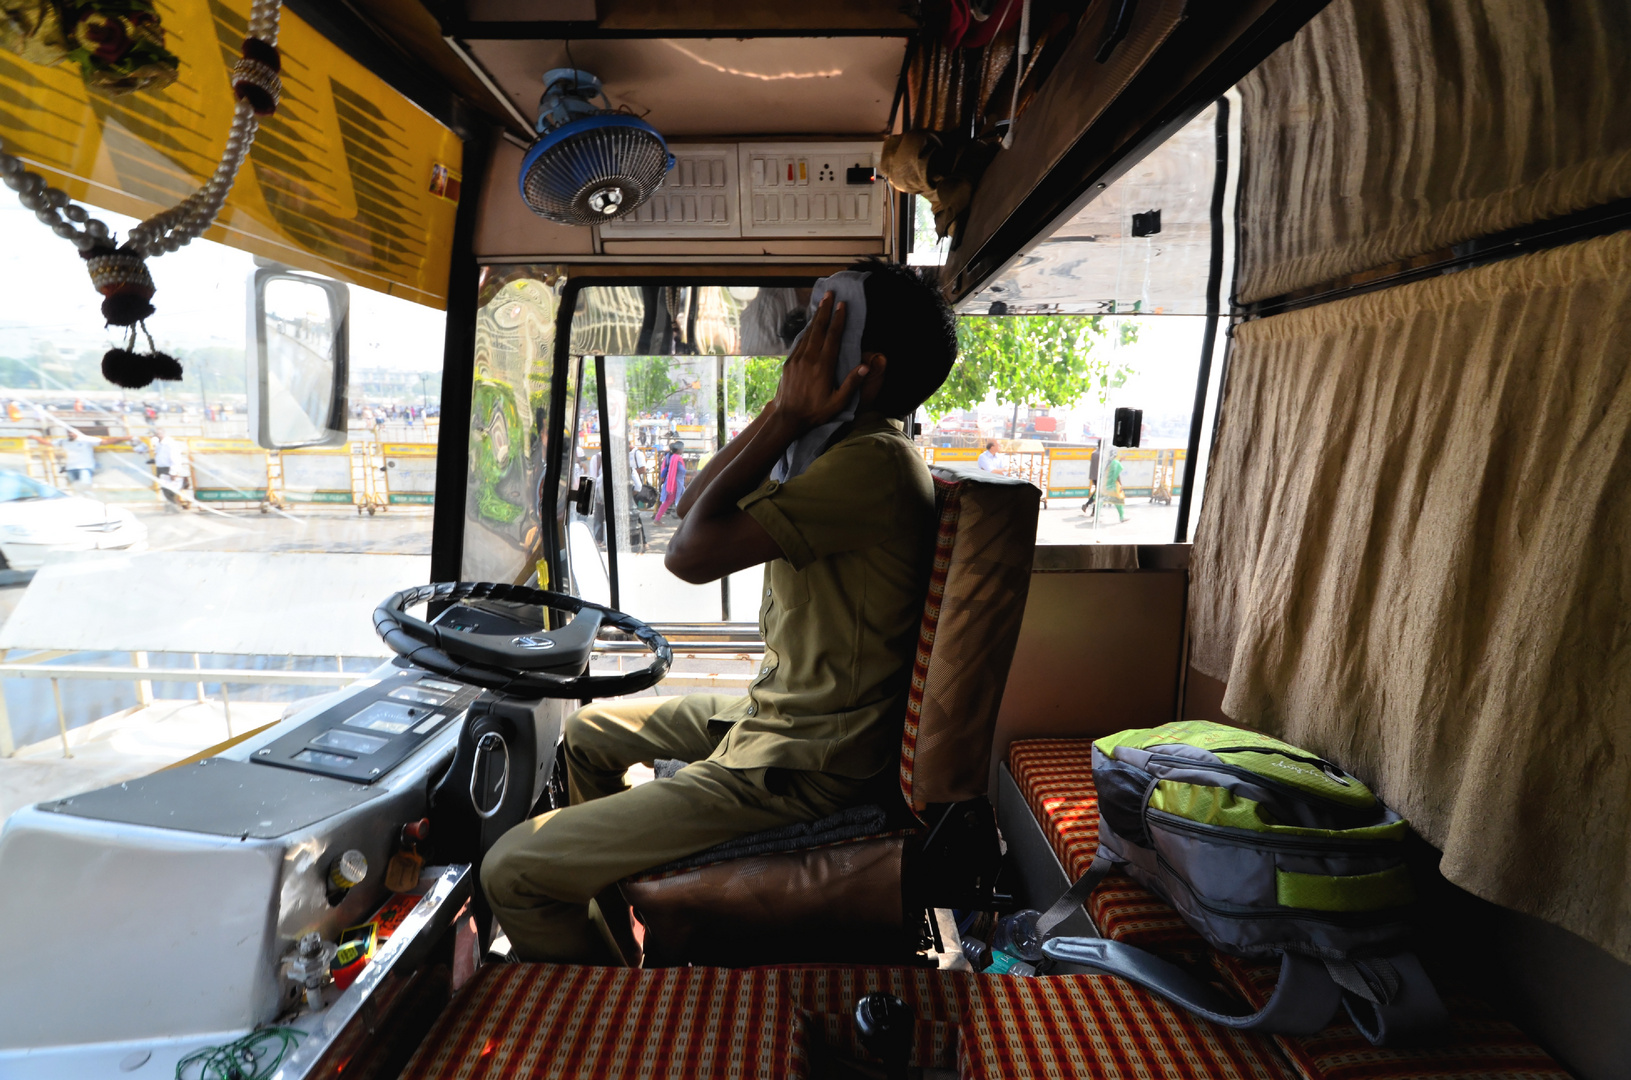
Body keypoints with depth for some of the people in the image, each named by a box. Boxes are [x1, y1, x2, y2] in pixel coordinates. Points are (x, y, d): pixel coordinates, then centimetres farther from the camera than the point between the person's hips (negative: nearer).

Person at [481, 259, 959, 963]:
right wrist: (781, 415, -2)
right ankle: (604, 883, 45)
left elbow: (692, 553, -27)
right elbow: (691, 513, 8)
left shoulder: (873, 461, -23)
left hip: (802, 767, -10)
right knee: (588, 732, 27)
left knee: (512, 871, -8)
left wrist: (787, 418, -18)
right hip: (780, 714, 11)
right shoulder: (839, 448, 11)